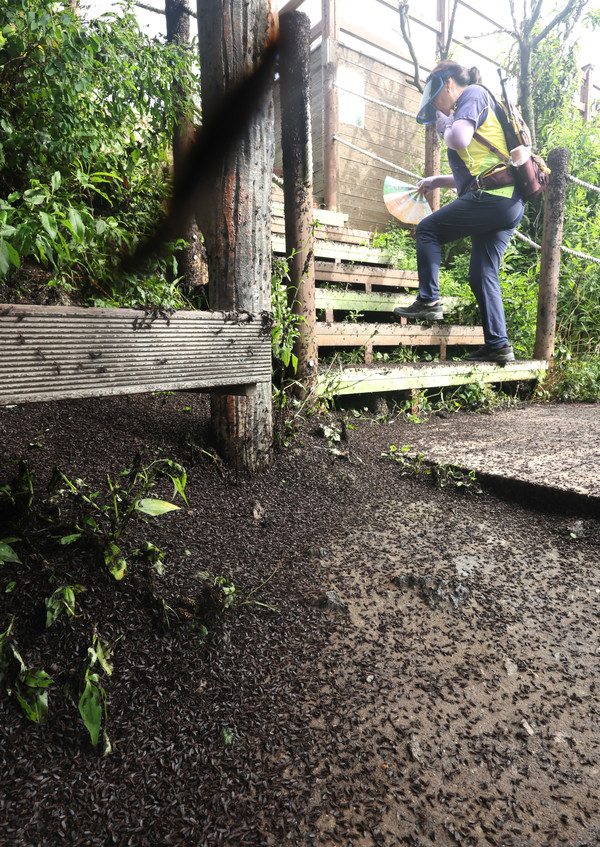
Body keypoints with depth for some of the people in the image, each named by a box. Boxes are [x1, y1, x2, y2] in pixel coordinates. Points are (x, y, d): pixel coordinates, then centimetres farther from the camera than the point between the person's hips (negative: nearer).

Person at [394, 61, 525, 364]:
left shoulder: (472, 94, 2)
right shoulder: (480, 103, 31)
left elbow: (459, 139, -18)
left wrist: (445, 126, 4)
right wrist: (436, 181, 34)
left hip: (493, 197, -9)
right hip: (510, 202, 9)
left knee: (428, 229, 2)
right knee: (483, 274, 7)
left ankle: (428, 302, -3)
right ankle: (498, 345, 5)